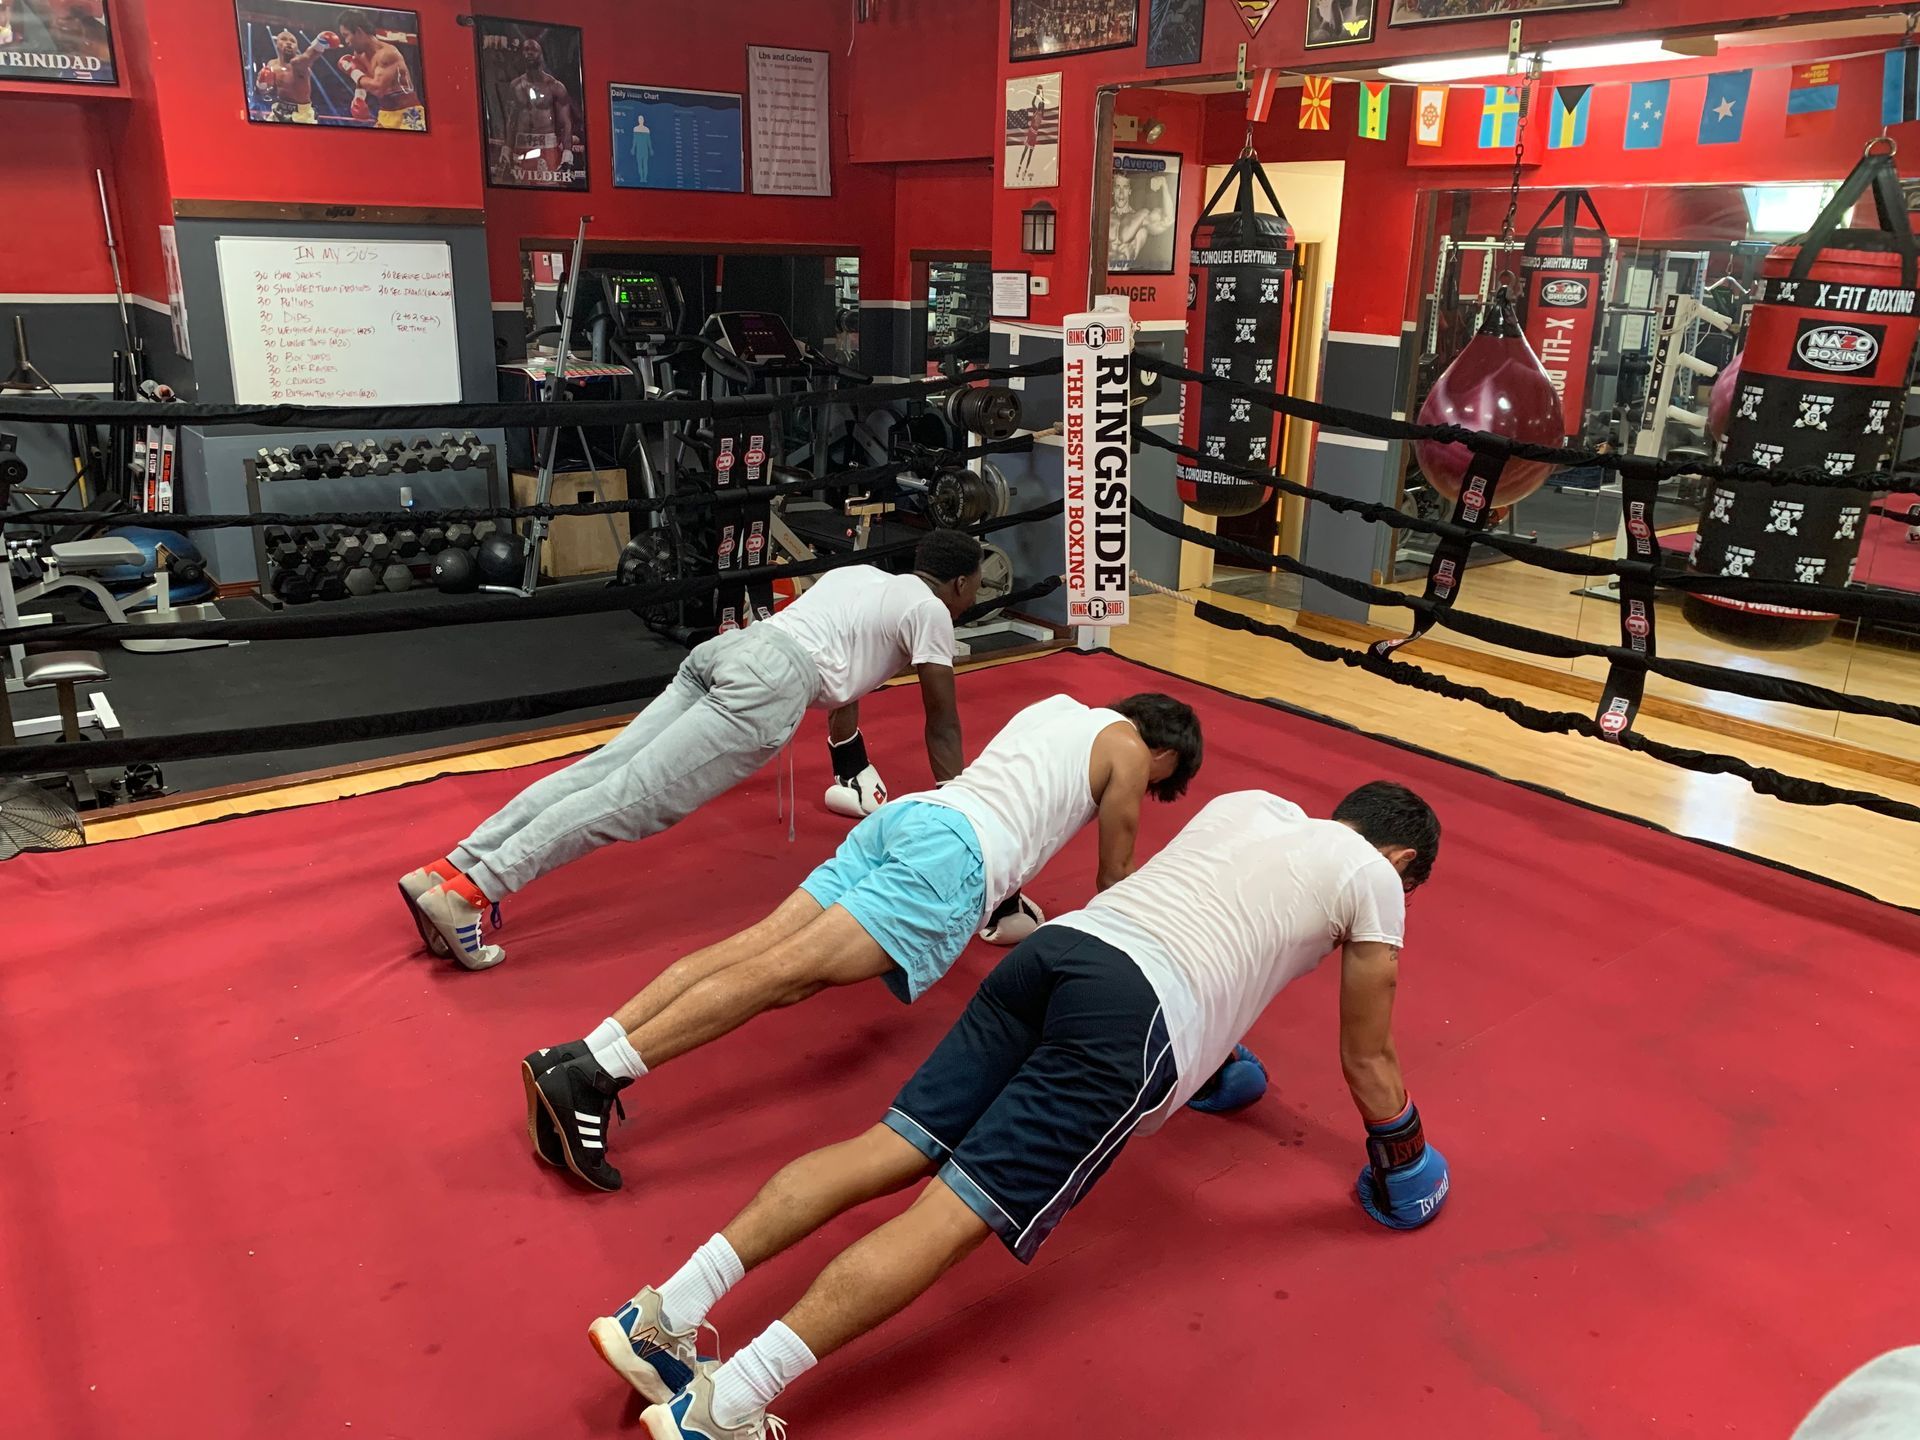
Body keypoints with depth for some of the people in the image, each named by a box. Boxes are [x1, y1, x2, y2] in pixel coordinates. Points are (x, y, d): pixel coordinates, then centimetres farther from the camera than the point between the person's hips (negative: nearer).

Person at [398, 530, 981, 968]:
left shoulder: (859, 576, 36)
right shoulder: (929, 610, 13)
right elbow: (943, 722, 17)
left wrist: (854, 769, 58)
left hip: (726, 649, 8)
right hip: (769, 682, -8)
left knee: (601, 770, -3)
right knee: (635, 795, -16)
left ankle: (446, 872, -11)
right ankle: (467, 891, -25)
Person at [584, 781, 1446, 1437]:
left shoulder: (1248, 804, 33)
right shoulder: (1371, 878, 16)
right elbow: (1368, 1060, 23)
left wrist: (1211, 1048, 62)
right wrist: (1402, 1169, 41)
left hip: (1059, 947, 7)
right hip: (1134, 1019, -6)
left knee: (895, 1146, 2)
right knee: (953, 1213, -11)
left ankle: (664, 1313, -5)